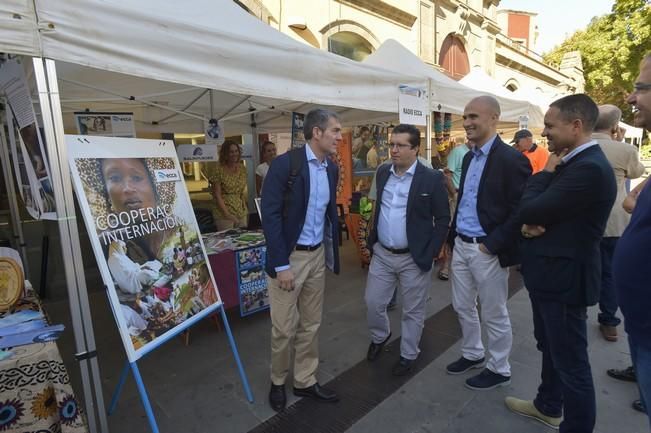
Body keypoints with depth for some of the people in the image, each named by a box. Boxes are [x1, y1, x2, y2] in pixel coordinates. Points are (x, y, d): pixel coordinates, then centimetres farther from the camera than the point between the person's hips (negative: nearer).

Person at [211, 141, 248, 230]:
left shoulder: (242, 168, 7)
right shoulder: (219, 170, -9)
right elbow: (217, 195, -11)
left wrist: (245, 208, 7)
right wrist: (227, 214, -18)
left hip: (241, 213, 5)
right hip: (225, 213, -5)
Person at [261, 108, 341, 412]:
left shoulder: (331, 168, 5)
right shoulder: (285, 164, -16)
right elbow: (270, 216, -17)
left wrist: (331, 250, 12)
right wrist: (281, 265, -18)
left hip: (317, 254, 6)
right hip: (289, 256, -6)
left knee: (310, 324, 16)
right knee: (284, 328, 6)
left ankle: (305, 381, 35)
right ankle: (278, 382, 32)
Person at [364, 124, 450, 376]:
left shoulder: (432, 179, -12)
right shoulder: (383, 173, 4)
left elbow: (443, 218, -7)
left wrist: (431, 253, -12)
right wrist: (372, 240, 11)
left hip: (414, 258, -4)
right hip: (381, 254, 5)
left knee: (413, 311, 12)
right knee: (373, 303, 15)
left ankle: (408, 355, 34)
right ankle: (380, 337, 44)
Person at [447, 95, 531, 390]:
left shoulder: (511, 159, -15)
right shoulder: (468, 157, 10)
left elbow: (520, 212, -18)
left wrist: (492, 245, -18)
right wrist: (453, 235, 13)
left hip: (488, 251, -8)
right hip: (461, 246, 8)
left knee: (494, 315, 10)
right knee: (462, 307, 20)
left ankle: (499, 369, 31)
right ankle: (472, 354, 41)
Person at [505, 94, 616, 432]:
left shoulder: (589, 168, -24)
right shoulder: (573, 162, 9)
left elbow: (529, 210, -24)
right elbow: (539, 209, 11)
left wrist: (545, 171, -10)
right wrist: (529, 225, -11)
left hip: (564, 277, -11)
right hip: (551, 271, 11)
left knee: (571, 360, 5)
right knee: (550, 346, 25)